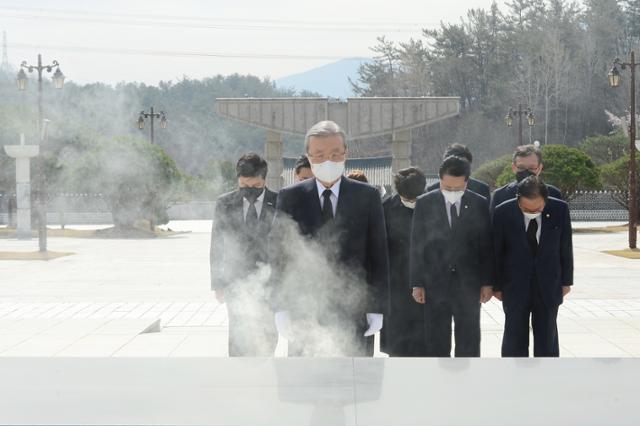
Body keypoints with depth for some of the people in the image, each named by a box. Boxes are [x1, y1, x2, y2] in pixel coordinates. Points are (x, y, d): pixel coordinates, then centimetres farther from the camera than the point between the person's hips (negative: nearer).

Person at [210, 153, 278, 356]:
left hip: (269, 281, 0)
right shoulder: (224, 204, 3)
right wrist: (218, 284, 4)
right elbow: (217, 248, 7)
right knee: (239, 338, -7)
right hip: (237, 282, 0)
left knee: (268, 336, 4)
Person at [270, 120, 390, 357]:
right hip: (305, 311, 0)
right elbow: (280, 255, 2)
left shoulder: (367, 196, 3)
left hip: (354, 310, 0)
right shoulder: (290, 198, 3)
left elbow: (378, 255, 3)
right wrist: (281, 308, -5)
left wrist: (376, 308, -2)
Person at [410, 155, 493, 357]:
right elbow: (417, 246, 2)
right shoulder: (424, 204, 1)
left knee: (469, 343, 5)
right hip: (435, 285, 0)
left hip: (469, 285, 0)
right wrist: (417, 283, -2)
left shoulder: (480, 204, 1)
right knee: (436, 343, 5)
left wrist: (487, 282, 1)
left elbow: (487, 246, 4)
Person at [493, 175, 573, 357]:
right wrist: (497, 285, 2)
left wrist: (566, 281, 6)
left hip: (549, 287, 1)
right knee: (515, 341, 4)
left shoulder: (560, 210, -9)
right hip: (515, 287, -1)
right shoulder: (503, 213, -12)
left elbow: (565, 247, 2)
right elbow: (496, 252, -3)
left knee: (547, 339, 8)